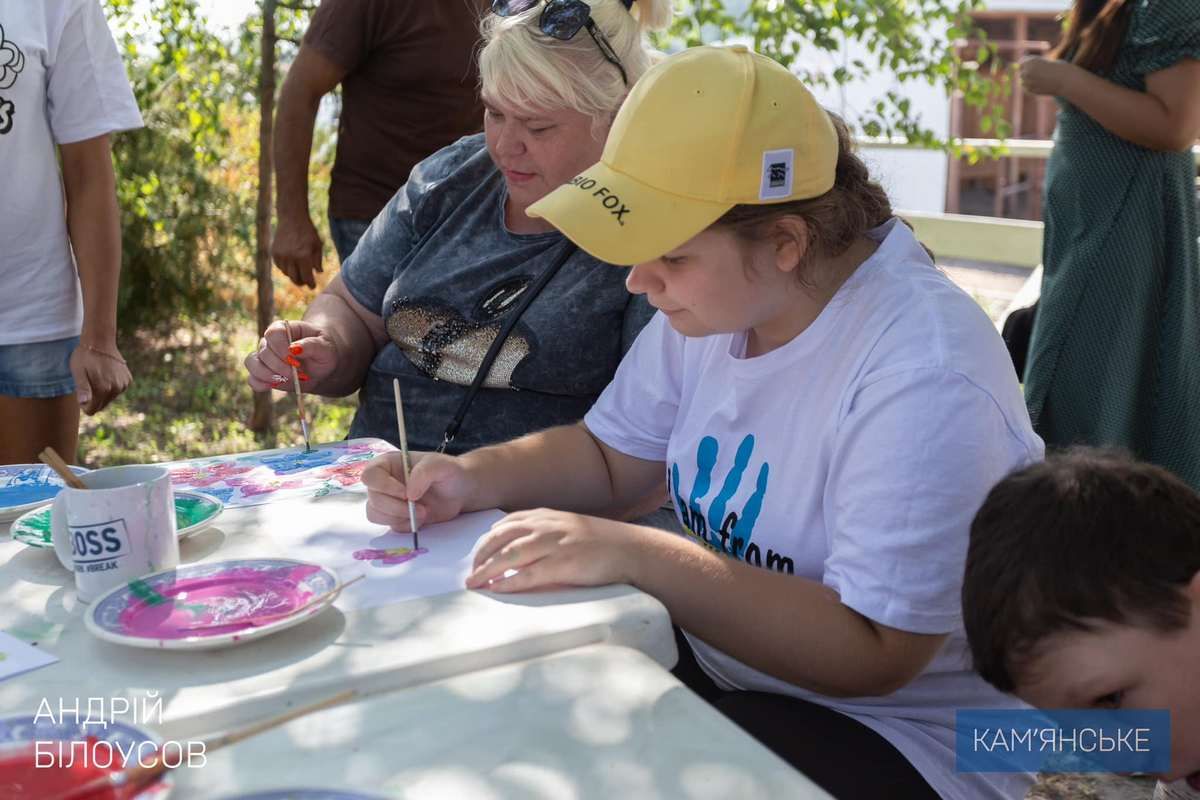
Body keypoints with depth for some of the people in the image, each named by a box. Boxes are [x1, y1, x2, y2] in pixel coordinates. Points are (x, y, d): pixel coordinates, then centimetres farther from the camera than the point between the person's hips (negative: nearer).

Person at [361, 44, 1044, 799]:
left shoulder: (922, 379, -28)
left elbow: (870, 653, -28)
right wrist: (473, 478, -10)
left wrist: (634, 555, -31)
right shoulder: (721, 295, -3)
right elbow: (611, 457, 8)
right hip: (718, 659, 7)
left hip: (893, 735, -7)